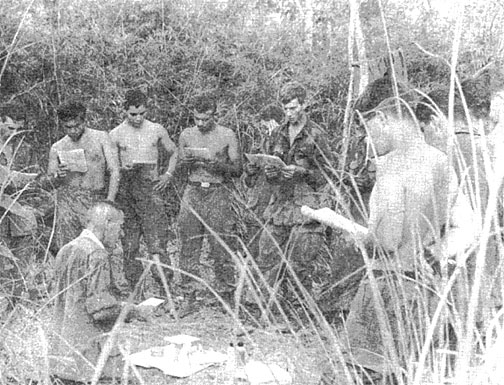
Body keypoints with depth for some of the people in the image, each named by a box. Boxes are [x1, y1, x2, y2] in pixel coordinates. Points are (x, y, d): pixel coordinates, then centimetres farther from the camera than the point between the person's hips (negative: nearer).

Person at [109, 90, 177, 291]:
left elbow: (174, 152, 19)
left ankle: (163, 278, -12)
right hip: (125, 188, 1)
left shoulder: (157, 130, 6)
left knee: (157, 233, -11)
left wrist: (168, 174, 6)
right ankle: (133, 285, 9)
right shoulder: (116, 134, 4)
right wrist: (121, 168, -12)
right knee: (129, 238, 2)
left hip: (150, 186, 0)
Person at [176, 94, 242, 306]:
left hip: (219, 192, -3)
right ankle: (189, 293, 8)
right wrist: (188, 162, -6)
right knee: (189, 244, 0)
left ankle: (225, 293, 5)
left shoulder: (227, 135, 1)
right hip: (193, 191, 3)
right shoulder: (186, 135, 10)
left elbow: (237, 169, 2)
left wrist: (216, 163, -14)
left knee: (222, 245, -4)